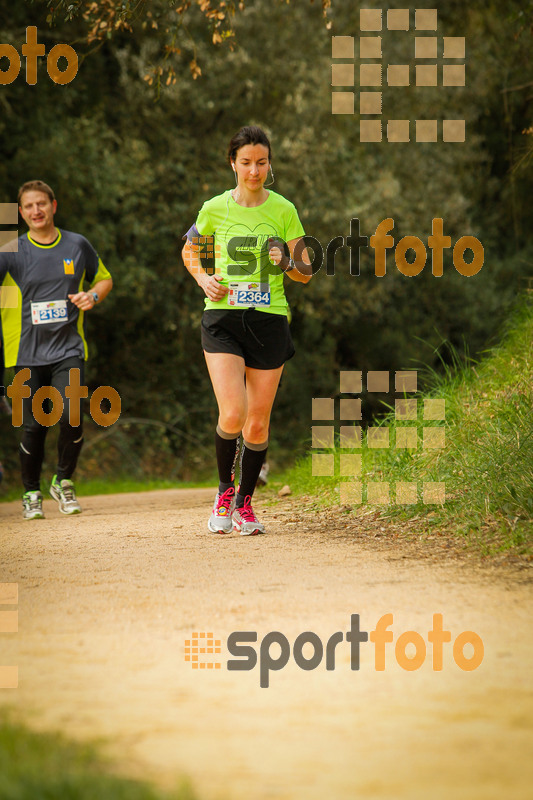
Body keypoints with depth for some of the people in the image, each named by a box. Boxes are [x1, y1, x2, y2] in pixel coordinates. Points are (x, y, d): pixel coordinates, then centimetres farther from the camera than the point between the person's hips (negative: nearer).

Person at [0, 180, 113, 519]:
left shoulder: (78, 246, 6)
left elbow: (105, 279, 20)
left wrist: (93, 296, -1)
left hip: (68, 349, 0)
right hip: (27, 352, 0)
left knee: (71, 416, -16)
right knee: (35, 426, -2)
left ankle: (64, 481, 8)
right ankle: (32, 493, 18)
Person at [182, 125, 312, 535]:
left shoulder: (283, 210, 1)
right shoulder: (215, 208, 1)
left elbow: (306, 273, 6)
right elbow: (190, 250, 20)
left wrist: (287, 263, -17)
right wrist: (203, 279, 0)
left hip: (269, 320, 1)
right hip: (223, 317, -1)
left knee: (258, 424, 2)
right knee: (232, 414, -16)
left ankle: (245, 502, 23)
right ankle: (224, 490, 9)